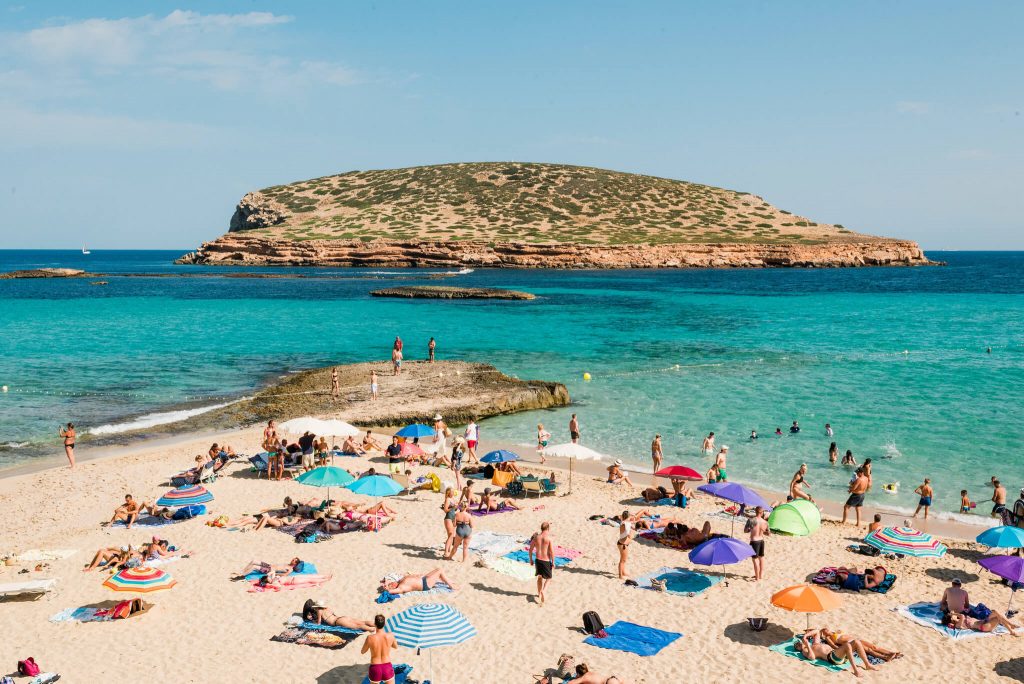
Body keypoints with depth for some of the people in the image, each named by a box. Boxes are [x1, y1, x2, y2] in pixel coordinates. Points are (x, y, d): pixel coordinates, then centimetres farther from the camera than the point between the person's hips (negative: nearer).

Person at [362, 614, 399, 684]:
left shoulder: (370, 638, -16)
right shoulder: (390, 636, -11)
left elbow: (362, 651, 3)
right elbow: (396, 646, 12)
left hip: (375, 669, -1)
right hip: (387, 668, 1)